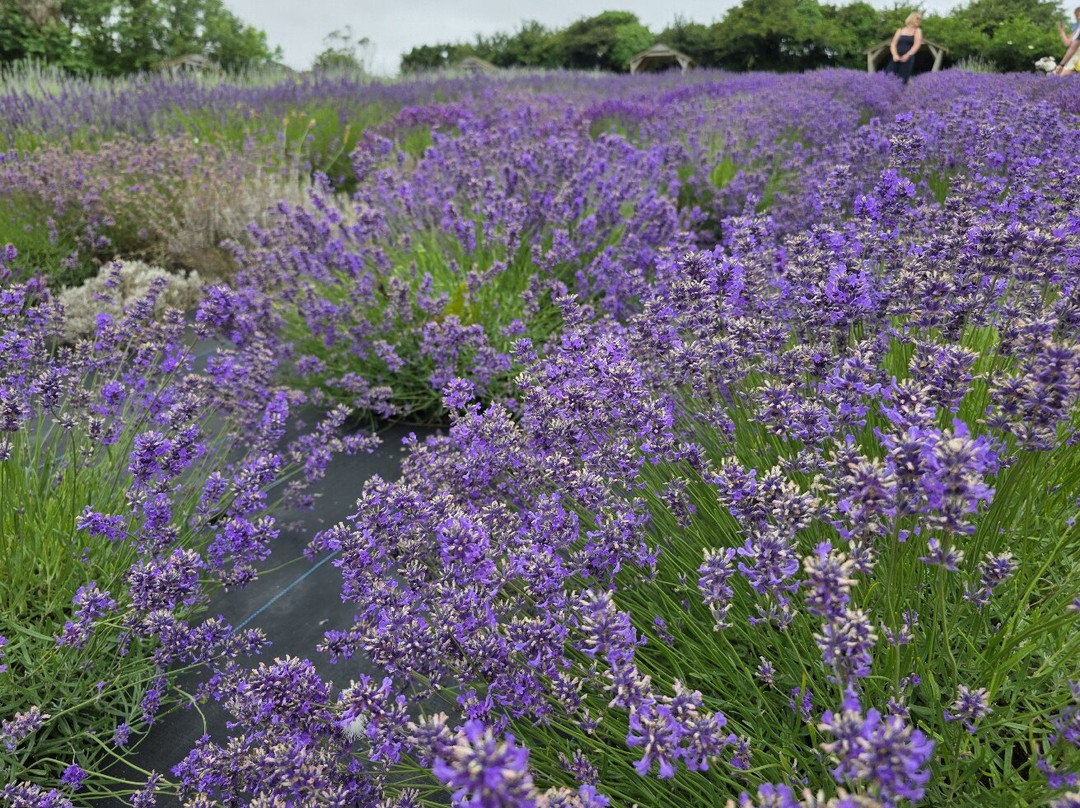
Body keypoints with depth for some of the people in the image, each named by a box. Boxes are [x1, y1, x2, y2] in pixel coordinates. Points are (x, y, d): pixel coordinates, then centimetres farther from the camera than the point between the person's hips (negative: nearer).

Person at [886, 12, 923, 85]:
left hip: (908, 60, -1)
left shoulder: (917, 31, 14)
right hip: (897, 59, 2)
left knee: (902, 81, -12)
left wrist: (907, 55, -18)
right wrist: (895, 54, -14)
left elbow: (917, 44, 0)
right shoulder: (900, 30, 18)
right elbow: (893, 44, 8)